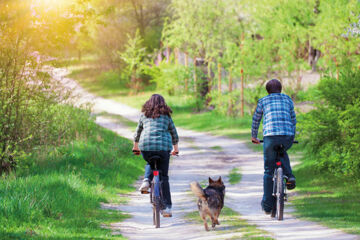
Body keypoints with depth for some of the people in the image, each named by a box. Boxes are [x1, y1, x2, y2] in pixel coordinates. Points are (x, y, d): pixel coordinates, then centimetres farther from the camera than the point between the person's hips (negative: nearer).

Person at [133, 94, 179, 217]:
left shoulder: (144, 115, 16)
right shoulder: (166, 115, 14)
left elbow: (138, 131, 25)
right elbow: (174, 132, 21)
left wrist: (135, 146, 41)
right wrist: (175, 148, 36)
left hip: (146, 146, 1)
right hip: (163, 146, -1)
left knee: (150, 164, 33)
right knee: (163, 177, 7)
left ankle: (146, 181, 3)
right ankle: (167, 207, 3)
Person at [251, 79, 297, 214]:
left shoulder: (263, 101, 16)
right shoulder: (287, 99, 22)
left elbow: (256, 120, 24)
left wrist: (254, 137, 40)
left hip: (270, 136, -2)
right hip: (288, 137, 2)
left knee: (268, 170, 8)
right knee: (282, 153, 37)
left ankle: (267, 205, 9)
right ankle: (289, 176, 11)